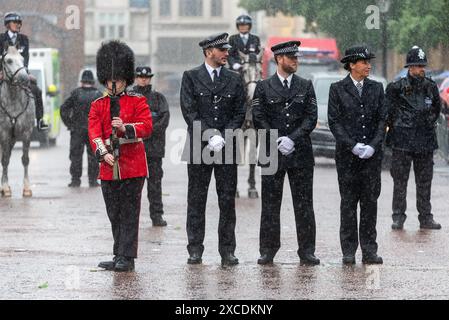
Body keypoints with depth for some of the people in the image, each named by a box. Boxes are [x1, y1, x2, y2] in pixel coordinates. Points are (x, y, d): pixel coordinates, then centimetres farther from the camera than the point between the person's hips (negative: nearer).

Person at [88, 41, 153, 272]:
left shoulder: (137, 101, 2)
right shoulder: (98, 105, 10)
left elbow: (146, 126, -10)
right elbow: (94, 132, -1)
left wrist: (125, 128, -28)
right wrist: (104, 154, -17)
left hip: (133, 166, -4)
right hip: (108, 167, 4)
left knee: (129, 214, -4)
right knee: (115, 215, 9)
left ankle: (126, 258, -4)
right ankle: (119, 257, 17)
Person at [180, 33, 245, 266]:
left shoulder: (234, 80, 10)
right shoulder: (191, 78, 2)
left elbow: (239, 114, 7)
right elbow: (189, 111, -6)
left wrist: (223, 138, -8)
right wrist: (210, 136, -15)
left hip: (227, 149, 2)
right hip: (198, 148, -2)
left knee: (227, 200, 1)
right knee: (196, 200, 2)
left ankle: (227, 251, 4)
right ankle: (195, 250, 8)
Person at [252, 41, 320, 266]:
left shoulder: (306, 86, 9)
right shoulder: (264, 87, 6)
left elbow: (311, 118, 2)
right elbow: (259, 119, 1)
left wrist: (293, 139, -11)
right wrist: (277, 142, -10)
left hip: (301, 153, 1)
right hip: (272, 154, -1)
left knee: (304, 204, 1)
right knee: (270, 203, 1)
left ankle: (307, 252, 4)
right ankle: (268, 250, 8)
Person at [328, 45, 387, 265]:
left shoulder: (376, 88, 10)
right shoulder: (338, 89, 2)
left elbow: (382, 120, 8)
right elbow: (334, 121, -2)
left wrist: (373, 145, -7)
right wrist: (353, 145, -12)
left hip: (372, 155, 2)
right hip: (347, 155, -2)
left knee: (370, 202, 2)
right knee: (348, 203, 0)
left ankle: (369, 251, 5)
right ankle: (349, 251, 5)